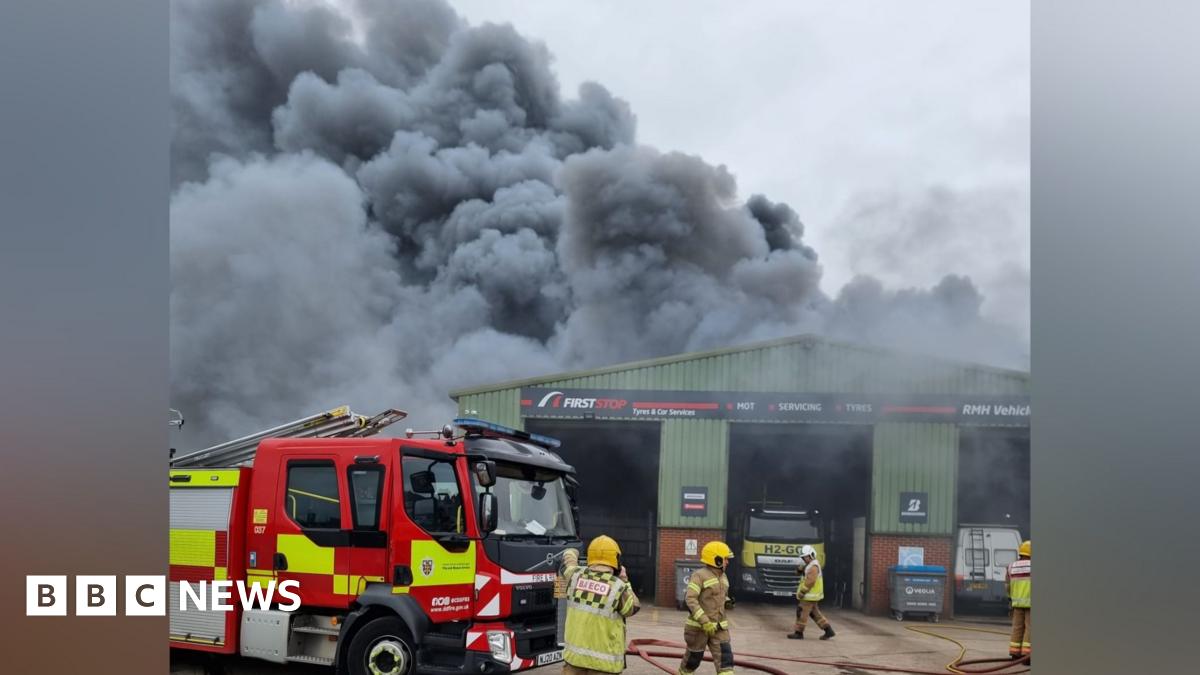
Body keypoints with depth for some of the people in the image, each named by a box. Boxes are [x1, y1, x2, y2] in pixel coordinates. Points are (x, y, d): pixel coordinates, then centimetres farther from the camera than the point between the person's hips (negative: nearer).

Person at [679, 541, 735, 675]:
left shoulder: (723, 577, 10)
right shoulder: (699, 575, -15)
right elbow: (690, 599, -22)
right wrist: (704, 621, -27)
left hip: (718, 627, 6)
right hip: (699, 626, -6)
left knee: (725, 658, -7)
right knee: (693, 658, 7)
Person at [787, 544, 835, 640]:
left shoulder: (813, 567, -18)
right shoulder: (809, 565, 15)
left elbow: (809, 582, -23)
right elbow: (799, 571, 13)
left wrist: (801, 592, -19)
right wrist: (801, 568, -10)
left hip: (810, 595, -10)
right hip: (811, 595, 10)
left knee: (802, 613, -3)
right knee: (815, 613, 13)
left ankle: (798, 633, 4)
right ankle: (828, 630, 14)